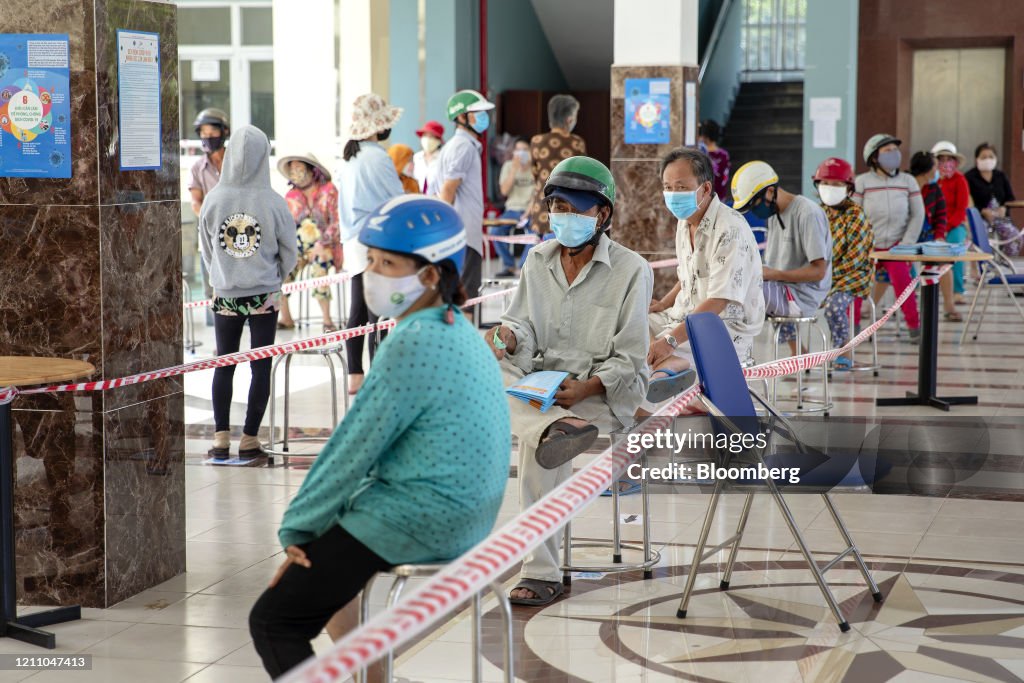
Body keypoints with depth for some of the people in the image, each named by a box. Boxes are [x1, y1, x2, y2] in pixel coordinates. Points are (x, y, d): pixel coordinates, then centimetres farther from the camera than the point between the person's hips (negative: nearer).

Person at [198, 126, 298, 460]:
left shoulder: (213, 199, -9)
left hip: (225, 295, 2)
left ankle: (221, 438, 10)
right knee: (261, 367, 8)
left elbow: (205, 249, 4)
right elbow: (290, 253, -2)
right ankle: (249, 440, 8)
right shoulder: (273, 202, -13)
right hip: (265, 296, -2)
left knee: (224, 365, 14)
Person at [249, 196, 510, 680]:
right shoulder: (458, 333, 10)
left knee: (272, 621, -3)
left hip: (413, 524, -10)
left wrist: (296, 527, -4)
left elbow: (355, 448, -17)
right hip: (458, 520, 10)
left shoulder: (413, 344, -20)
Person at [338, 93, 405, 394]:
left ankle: (355, 376, 17)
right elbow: (399, 202, -10)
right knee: (379, 314, -6)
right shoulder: (377, 157, -14)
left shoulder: (349, 157, 12)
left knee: (358, 312, 12)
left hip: (354, 242, 9)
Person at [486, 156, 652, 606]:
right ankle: (555, 428, -49)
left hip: (601, 395, -6)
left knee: (535, 442, -32)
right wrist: (509, 336, -18)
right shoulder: (538, 259, 12)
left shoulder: (631, 271, -3)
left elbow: (629, 361, -6)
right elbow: (525, 327, 7)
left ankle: (542, 573, -27)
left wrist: (587, 386, -23)